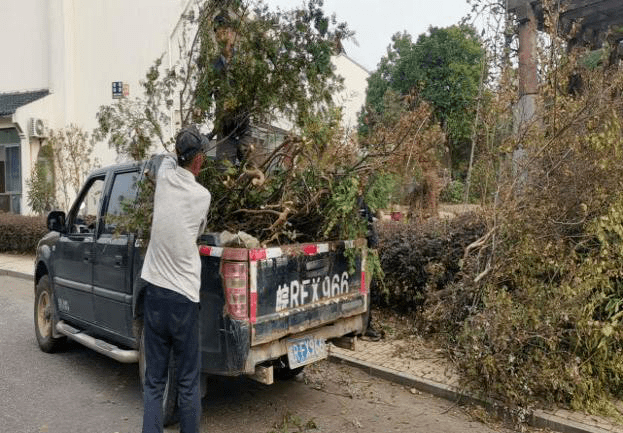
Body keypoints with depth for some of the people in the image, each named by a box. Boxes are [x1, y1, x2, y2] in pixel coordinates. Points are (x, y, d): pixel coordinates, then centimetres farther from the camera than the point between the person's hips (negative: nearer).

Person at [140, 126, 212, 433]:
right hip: (185, 297, -3)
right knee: (188, 383, 9)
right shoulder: (203, 196, -7)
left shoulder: (164, 176, -1)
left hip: (155, 292, 3)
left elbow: (169, 158, 23)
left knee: (154, 381, 12)